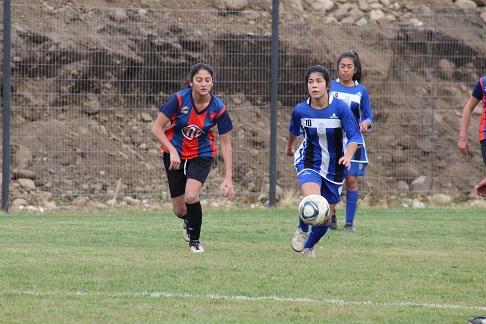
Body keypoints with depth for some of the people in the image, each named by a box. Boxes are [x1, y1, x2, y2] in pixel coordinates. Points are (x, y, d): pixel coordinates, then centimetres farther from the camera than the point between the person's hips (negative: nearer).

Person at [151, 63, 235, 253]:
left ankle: (195, 240, 0)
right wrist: (172, 151, -27)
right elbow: (156, 128, -15)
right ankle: (188, 222, 43)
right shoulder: (179, 99, -21)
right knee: (179, 210, 3)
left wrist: (228, 178, -13)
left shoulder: (218, 108, -17)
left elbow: (226, 143, -8)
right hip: (176, 154, 1)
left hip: (202, 155, 0)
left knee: (191, 196, -26)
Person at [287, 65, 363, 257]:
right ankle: (302, 231, 2)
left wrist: (348, 156, -35)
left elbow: (355, 136, -16)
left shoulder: (340, 108, -18)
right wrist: (289, 147, 31)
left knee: (325, 217, 11)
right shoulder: (300, 110, -11)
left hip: (333, 167, 1)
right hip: (309, 163, -1)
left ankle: (308, 247, 39)